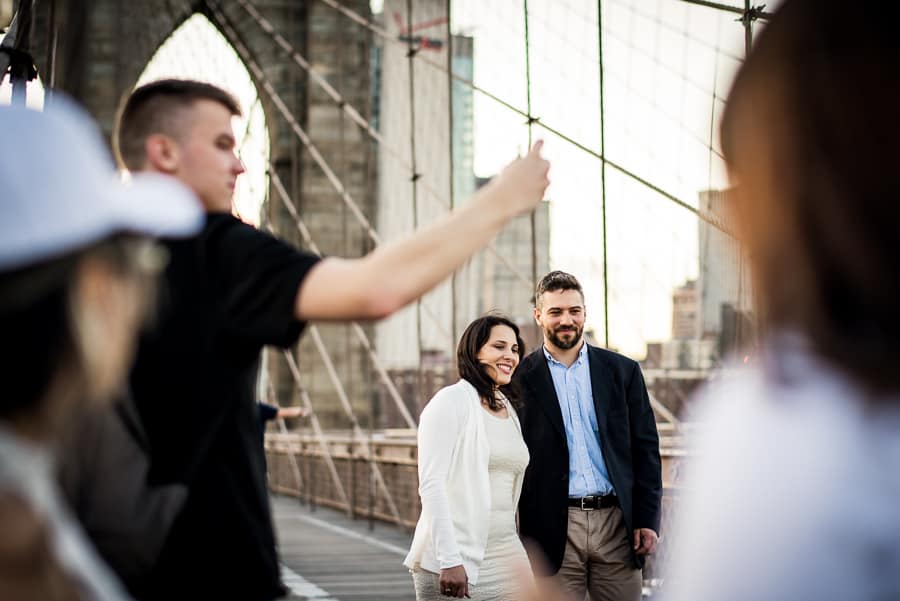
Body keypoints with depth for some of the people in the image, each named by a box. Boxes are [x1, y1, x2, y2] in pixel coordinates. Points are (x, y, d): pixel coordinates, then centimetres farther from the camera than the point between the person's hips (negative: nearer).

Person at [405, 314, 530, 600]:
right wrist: (449, 561, -20)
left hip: (505, 553, 6)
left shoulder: (509, 410, 14)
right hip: (455, 557, -6)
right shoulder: (451, 401, -7)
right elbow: (431, 485, -14)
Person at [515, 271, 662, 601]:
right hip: (553, 528, -2)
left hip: (616, 523, 2)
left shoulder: (622, 371, 8)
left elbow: (646, 448, 8)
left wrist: (647, 519, 1)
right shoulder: (521, 378, 2)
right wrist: (517, 537, -1)